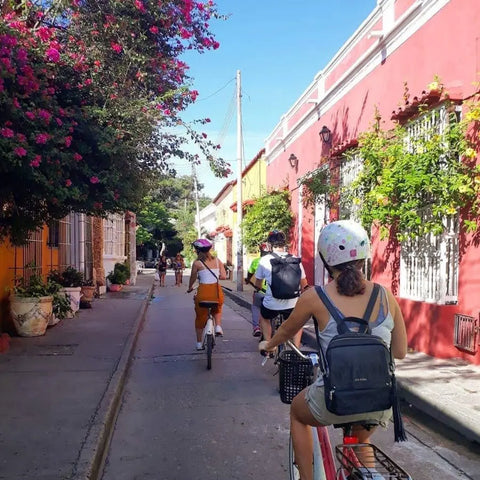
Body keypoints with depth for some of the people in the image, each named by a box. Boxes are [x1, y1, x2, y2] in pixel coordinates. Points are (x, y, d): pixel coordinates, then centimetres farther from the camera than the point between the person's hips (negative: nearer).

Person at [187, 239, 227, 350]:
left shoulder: (197, 263, -3)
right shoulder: (217, 261, 6)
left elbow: (193, 278, 5)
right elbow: (223, 276, 1)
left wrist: (190, 288, 24)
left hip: (203, 292, -3)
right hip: (217, 290, 3)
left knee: (200, 317, 16)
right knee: (217, 310, 34)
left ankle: (199, 343, 22)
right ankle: (218, 326, 10)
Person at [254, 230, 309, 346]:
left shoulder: (265, 260, -2)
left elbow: (258, 283, 12)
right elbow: (304, 283, 9)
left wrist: (258, 290, 34)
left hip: (271, 304, -1)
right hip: (292, 304, 1)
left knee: (264, 318, 33)